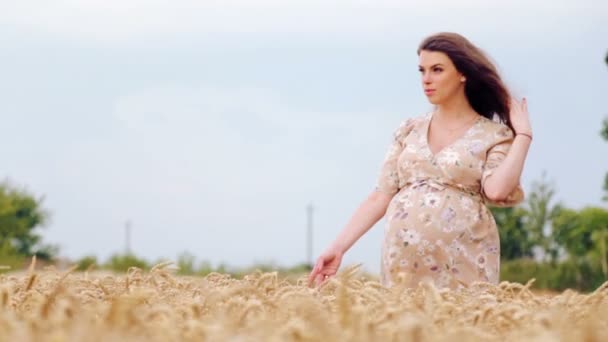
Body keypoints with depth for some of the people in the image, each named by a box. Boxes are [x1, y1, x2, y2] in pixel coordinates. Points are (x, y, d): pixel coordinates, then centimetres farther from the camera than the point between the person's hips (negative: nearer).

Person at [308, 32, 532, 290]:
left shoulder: (493, 135, 2)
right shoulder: (409, 131, 12)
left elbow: (497, 190, -16)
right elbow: (381, 196, 8)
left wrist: (523, 135, -8)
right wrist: (338, 247, 0)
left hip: (462, 267, -3)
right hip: (402, 264, 3)